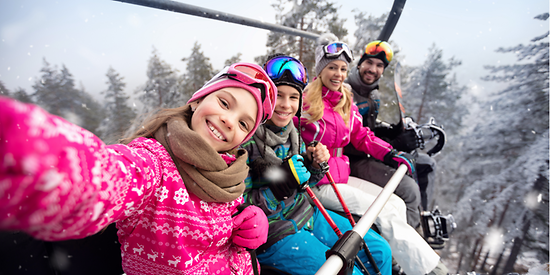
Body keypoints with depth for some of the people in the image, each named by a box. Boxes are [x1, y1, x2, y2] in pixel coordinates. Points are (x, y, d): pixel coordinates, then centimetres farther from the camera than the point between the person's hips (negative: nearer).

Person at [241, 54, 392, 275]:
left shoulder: (291, 131, 1)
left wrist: (315, 165, -8)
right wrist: (280, 189, -31)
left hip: (306, 214, 7)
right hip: (272, 235, -7)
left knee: (380, 252, 9)